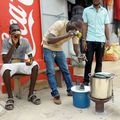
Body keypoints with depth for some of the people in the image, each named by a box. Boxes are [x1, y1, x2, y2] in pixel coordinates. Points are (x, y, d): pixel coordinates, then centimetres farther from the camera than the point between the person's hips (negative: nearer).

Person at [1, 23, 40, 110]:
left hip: (22, 64, 2)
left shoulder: (25, 41, -6)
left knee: (35, 65, -27)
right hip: (10, 65, -2)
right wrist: (13, 44, -26)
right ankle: (10, 98, -22)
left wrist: (30, 60, -32)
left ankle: (31, 94, -16)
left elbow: (31, 56, -5)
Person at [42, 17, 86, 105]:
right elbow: (49, 40, -39)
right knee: (51, 71, -10)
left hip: (59, 49, 6)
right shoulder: (59, 24, -30)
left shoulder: (75, 31, -11)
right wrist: (66, 35, -47)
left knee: (65, 69, 8)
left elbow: (76, 45, -12)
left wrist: (79, 55, -34)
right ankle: (56, 95, -4)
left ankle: (70, 90, 21)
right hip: (48, 48, -6)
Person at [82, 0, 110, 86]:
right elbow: (85, 26, 2)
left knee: (99, 62, 7)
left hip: (101, 40, 2)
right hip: (90, 40, -2)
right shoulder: (87, 10, 5)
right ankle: (86, 81, 11)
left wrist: (108, 40, 1)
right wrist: (84, 40, -5)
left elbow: (106, 26, 10)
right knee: (89, 61, 1)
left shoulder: (104, 11, 10)